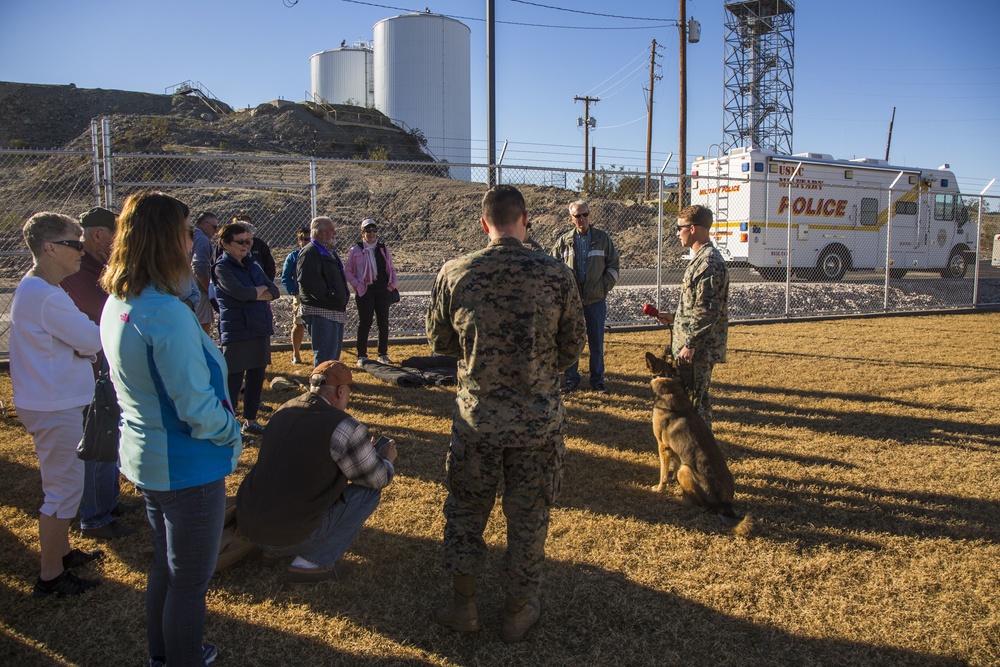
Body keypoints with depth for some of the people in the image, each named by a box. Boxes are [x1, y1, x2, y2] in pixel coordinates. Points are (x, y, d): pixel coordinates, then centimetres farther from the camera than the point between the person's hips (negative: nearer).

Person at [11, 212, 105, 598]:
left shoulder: (32, 288, 10)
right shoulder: (47, 297, -24)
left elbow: (75, 340, 13)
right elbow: (96, 341, -20)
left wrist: (84, 346, -7)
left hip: (48, 402, 11)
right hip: (56, 407, -11)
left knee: (63, 483, 23)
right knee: (64, 489, 0)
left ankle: (61, 552, 39)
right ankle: (50, 577, 12)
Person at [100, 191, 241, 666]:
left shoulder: (115, 305, 2)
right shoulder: (167, 314, -28)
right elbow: (197, 407, -28)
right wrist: (231, 432, -10)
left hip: (145, 459, 10)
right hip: (188, 467, -10)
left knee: (165, 564, 26)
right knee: (190, 578, 9)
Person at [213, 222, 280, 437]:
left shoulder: (252, 264, 14)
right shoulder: (222, 268, -7)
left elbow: (275, 291, 6)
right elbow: (242, 293, -22)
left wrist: (254, 294, -12)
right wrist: (261, 289, -3)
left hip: (260, 330, 7)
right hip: (237, 332, -7)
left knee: (256, 378, 12)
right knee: (234, 381, -3)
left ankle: (251, 420, 24)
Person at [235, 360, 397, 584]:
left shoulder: (283, 411, 6)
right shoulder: (345, 427, -15)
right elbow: (378, 479, -3)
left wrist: (361, 448, 29)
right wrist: (386, 459, 20)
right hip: (293, 534, -7)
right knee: (369, 492, 5)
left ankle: (273, 549, 19)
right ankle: (313, 561, 0)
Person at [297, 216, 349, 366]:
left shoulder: (329, 252, 20)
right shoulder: (310, 252, -12)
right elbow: (308, 281, -25)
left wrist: (342, 300, 14)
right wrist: (330, 296, -20)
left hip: (335, 312, 10)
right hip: (320, 313, -10)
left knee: (334, 354, 17)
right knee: (325, 356, -10)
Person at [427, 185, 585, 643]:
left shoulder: (454, 274, -9)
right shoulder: (557, 275, -11)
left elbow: (439, 343, 4)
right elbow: (572, 350, 0)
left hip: (476, 416, 1)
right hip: (539, 419, 0)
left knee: (465, 510, 20)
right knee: (528, 517, 15)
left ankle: (463, 604, 31)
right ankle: (518, 611, 30)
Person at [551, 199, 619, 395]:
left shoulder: (602, 238, 3)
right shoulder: (564, 241, 3)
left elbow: (613, 265, 7)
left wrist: (604, 287, -2)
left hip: (596, 299, 0)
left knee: (597, 342, 6)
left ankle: (597, 380, 17)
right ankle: (571, 379, 17)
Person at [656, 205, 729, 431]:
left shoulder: (709, 262, -18)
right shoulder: (702, 258, 15)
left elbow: (707, 311, -23)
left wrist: (690, 344, -22)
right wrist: (675, 317, 20)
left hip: (698, 347, -11)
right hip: (697, 345, 11)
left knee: (691, 399, -5)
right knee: (698, 396, 18)